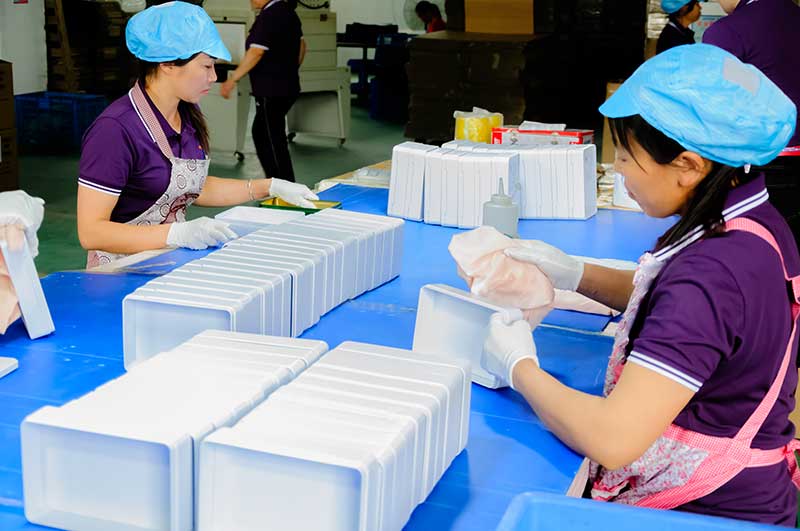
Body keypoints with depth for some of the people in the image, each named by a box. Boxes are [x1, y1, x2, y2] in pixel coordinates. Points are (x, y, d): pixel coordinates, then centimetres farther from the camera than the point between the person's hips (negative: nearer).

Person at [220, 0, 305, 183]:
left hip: (271, 92, -10)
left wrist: (233, 79, -20)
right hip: (288, 87, 10)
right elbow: (301, 45, 21)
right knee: (260, 133, 19)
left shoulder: (268, 16, -18)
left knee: (274, 142, -4)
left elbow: (256, 52, -25)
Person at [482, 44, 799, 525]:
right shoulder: (754, 221, -1)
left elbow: (611, 440, -34)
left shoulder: (712, 273, -29)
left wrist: (519, 366, -17)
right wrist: (575, 275, 6)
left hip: (709, 511, -9)